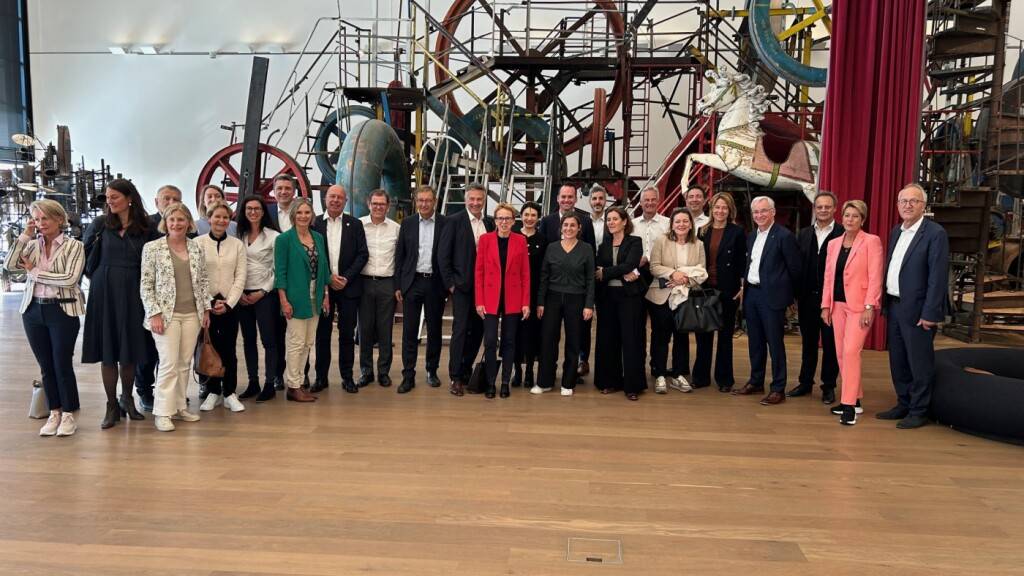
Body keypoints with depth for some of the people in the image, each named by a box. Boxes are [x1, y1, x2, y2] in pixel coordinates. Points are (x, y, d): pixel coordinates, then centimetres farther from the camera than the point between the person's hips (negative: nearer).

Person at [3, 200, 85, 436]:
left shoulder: (74, 246, -5)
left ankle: (68, 414, 14)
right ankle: (54, 413, 21)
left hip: (62, 311, -4)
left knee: (62, 364, 1)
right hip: (33, 310, 4)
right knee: (45, 365, 11)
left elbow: (70, 279, -15)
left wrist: (35, 272, -8)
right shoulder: (31, 246, 8)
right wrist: (24, 236, -6)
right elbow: (9, 265, -7)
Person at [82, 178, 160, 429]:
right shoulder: (100, 224, 2)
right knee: (107, 350, 4)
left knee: (130, 350, 7)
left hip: (133, 293, 0)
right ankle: (112, 406, 13)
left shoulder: (146, 228, 1)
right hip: (104, 292, 0)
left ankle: (127, 398, 27)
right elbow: (86, 255, 7)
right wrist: (96, 276, 2)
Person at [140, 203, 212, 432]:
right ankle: (162, 413, 2)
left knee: (185, 363, 8)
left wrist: (206, 309, 7)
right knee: (169, 363, -7)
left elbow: (203, 280, 12)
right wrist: (154, 313, -12)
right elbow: (146, 285, -5)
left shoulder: (196, 247, 7)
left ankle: (179, 406, 19)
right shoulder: (152, 248, -4)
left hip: (192, 314, 4)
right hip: (166, 313, -4)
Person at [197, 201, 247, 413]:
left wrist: (228, 303, -8)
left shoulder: (237, 244, 4)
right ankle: (213, 392, 16)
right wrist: (210, 303, -8)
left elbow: (240, 277, 1)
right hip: (205, 305, -1)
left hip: (230, 305, 1)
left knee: (229, 350, 2)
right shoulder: (198, 243, -1)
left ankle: (229, 393, 10)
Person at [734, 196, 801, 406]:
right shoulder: (751, 237, 13)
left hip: (771, 296, -7)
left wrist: (784, 291, 0)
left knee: (775, 343, -1)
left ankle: (778, 389, 6)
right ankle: (756, 382, 26)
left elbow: (795, 269, -8)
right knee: (755, 341, 15)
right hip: (751, 293, 7)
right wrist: (745, 287, 11)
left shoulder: (784, 236, -10)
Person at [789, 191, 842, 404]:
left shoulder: (843, 234, -6)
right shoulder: (804, 234, 9)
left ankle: (829, 386, 17)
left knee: (830, 344, 6)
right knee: (808, 342, 14)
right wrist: (796, 294, 2)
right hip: (807, 297, 4)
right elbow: (797, 265, 8)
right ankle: (805, 382, 25)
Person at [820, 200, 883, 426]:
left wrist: (869, 307, -17)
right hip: (838, 305, 6)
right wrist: (826, 305, 7)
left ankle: (849, 404, -9)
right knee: (841, 354, 8)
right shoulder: (833, 243, 11)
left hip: (860, 305, -6)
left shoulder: (871, 241, -5)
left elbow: (875, 277, -10)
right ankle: (854, 399, 21)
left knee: (851, 351, -15)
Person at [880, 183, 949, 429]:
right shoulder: (895, 233, 13)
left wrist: (930, 313, -18)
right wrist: (885, 303, 10)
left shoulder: (935, 233, -11)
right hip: (894, 307, 7)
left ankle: (918, 412, 14)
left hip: (917, 310, -7)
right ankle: (903, 405, 28)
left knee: (919, 363, 2)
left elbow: (938, 277, -15)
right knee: (897, 361, 15)